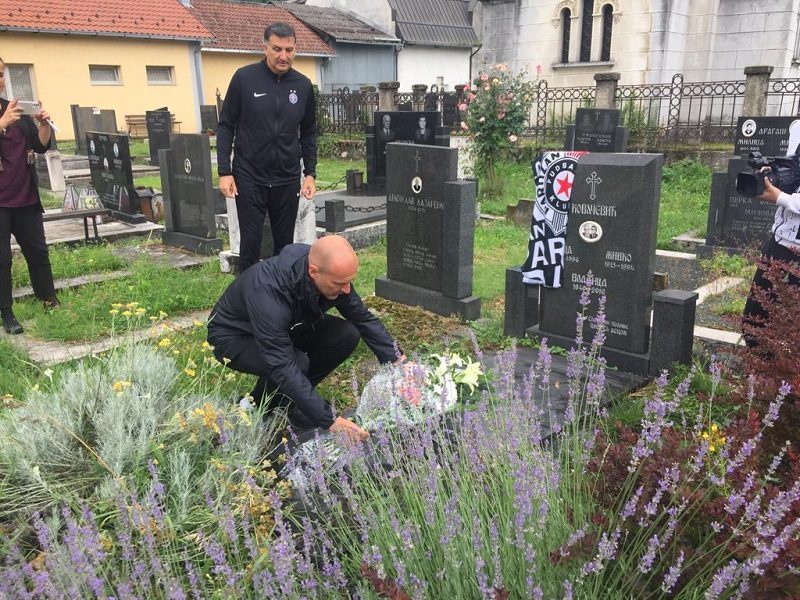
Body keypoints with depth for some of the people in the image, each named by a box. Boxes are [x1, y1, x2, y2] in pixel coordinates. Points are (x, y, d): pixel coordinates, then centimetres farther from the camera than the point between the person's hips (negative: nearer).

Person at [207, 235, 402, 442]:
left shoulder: (333, 273, -21)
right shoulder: (268, 292, -41)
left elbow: (364, 318, -8)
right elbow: (283, 367, -43)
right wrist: (330, 421, -44)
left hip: (284, 329, 6)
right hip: (233, 338, -6)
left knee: (347, 335, -14)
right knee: (296, 362, -34)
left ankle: (294, 396, 3)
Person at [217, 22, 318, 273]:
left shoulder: (303, 86, 4)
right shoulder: (244, 78, -4)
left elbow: (308, 133, 12)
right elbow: (226, 127, -1)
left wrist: (310, 173, 5)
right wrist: (224, 171, -7)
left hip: (288, 180, 3)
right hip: (249, 177, -2)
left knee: (285, 243, 8)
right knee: (250, 242, 2)